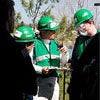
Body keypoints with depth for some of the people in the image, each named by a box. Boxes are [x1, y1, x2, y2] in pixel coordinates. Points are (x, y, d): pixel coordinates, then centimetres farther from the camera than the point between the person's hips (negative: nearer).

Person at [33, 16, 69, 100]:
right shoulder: (35, 44, -9)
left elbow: (64, 61, 14)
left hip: (54, 81, 6)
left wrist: (65, 52, -5)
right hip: (39, 81, -6)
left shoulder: (55, 44, 8)